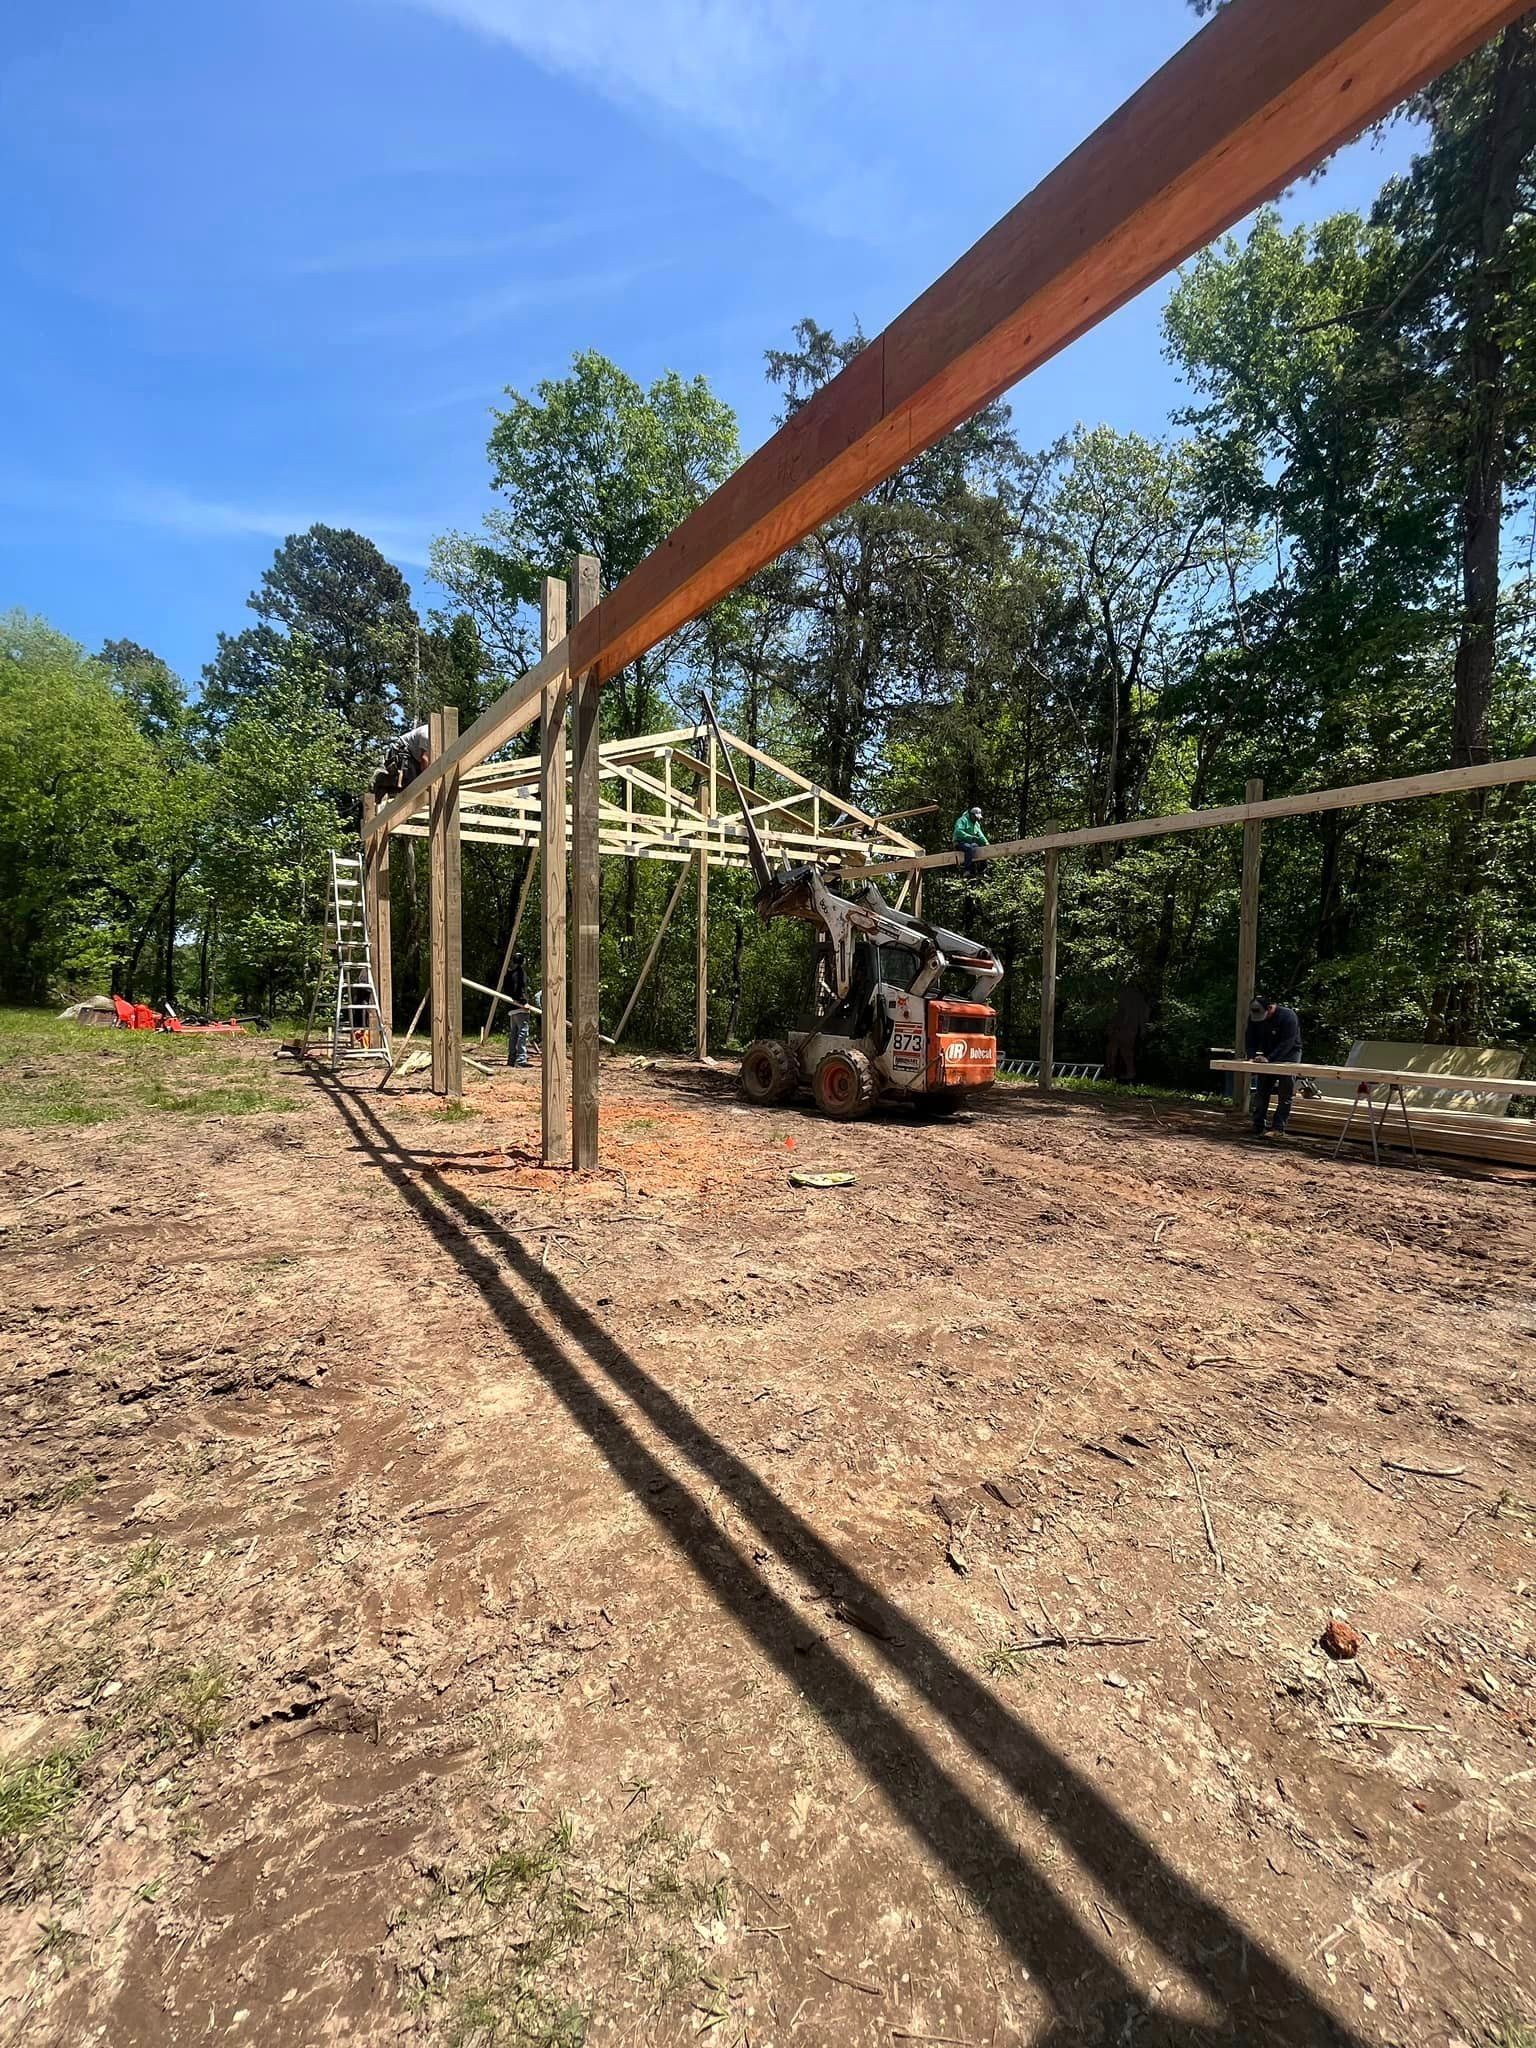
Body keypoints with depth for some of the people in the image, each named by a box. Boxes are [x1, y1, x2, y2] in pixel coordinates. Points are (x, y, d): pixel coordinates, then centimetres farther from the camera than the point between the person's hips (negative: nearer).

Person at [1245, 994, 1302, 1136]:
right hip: (1267, 1056, 5)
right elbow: (1251, 1040, -5)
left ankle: (1279, 1128, -4)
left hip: (1289, 1054, -5)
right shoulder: (1253, 1018, -9)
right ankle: (1258, 1128, 6)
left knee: (1285, 1094, -8)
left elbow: (1286, 1044, -31)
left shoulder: (1288, 1016, -25)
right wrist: (1252, 1056, -22)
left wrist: (1269, 1058, -39)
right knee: (1261, 1092, 2)